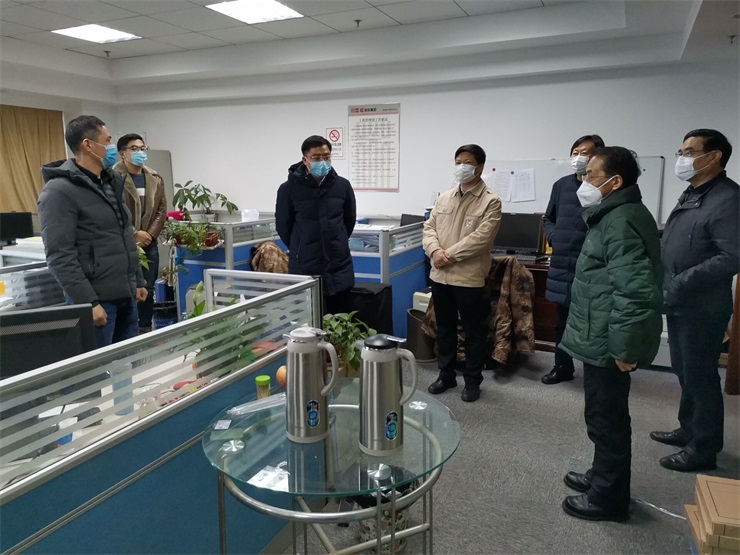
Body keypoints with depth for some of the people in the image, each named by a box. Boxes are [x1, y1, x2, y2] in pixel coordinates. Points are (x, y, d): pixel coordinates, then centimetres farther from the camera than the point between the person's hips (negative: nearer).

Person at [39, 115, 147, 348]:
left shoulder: (111, 182, 13)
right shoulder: (59, 191, -14)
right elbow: (60, 256, -18)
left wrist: (138, 281, 18)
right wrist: (87, 302, -21)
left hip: (126, 296, 8)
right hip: (97, 299, -8)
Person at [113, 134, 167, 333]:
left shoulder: (155, 178, 9)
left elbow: (162, 210, 7)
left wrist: (150, 235, -4)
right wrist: (134, 234, -14)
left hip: (149, 244, 5)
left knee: (148, 289, 13)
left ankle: (146, 328, 26)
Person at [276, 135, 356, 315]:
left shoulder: (342, 185, 0)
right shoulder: (289, 189, -7)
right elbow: (283, 225, 3)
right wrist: (301, 250, 9)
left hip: (339, 267, 2)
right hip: (304, 268, -2)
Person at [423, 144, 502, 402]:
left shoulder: (490, 201, -7)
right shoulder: (444, 197, 11)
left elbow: (481, 237, -18)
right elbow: (429, 227, 7)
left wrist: (450, 255, -17)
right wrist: (435, 250, -12)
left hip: (469, 278, -5)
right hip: (440, 276, 6)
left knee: (474, 333, 8)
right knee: (444, 329, 17)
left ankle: (472, 381, 23)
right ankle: (446, 375, 32)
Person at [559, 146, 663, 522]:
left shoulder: (621, 222, -21)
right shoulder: (618, 215, 14)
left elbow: (635, 292, -26)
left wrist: (625, 348, -22)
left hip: (607, 342, -10)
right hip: (602, 337, 10)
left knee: (607, 418, 3)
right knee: (605, 415, 21)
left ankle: (608, 498, 18)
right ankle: (603, 477, 37)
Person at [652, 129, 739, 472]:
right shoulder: (691, 195, 14)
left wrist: (683, 284, -26)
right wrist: (666, 285, 10)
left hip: (702, 307, -9)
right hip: (678, 303, 9)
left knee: (700, 376, 2)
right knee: (684, 372, 19)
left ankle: (704, 448, 17)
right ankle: (689, 430, 35)